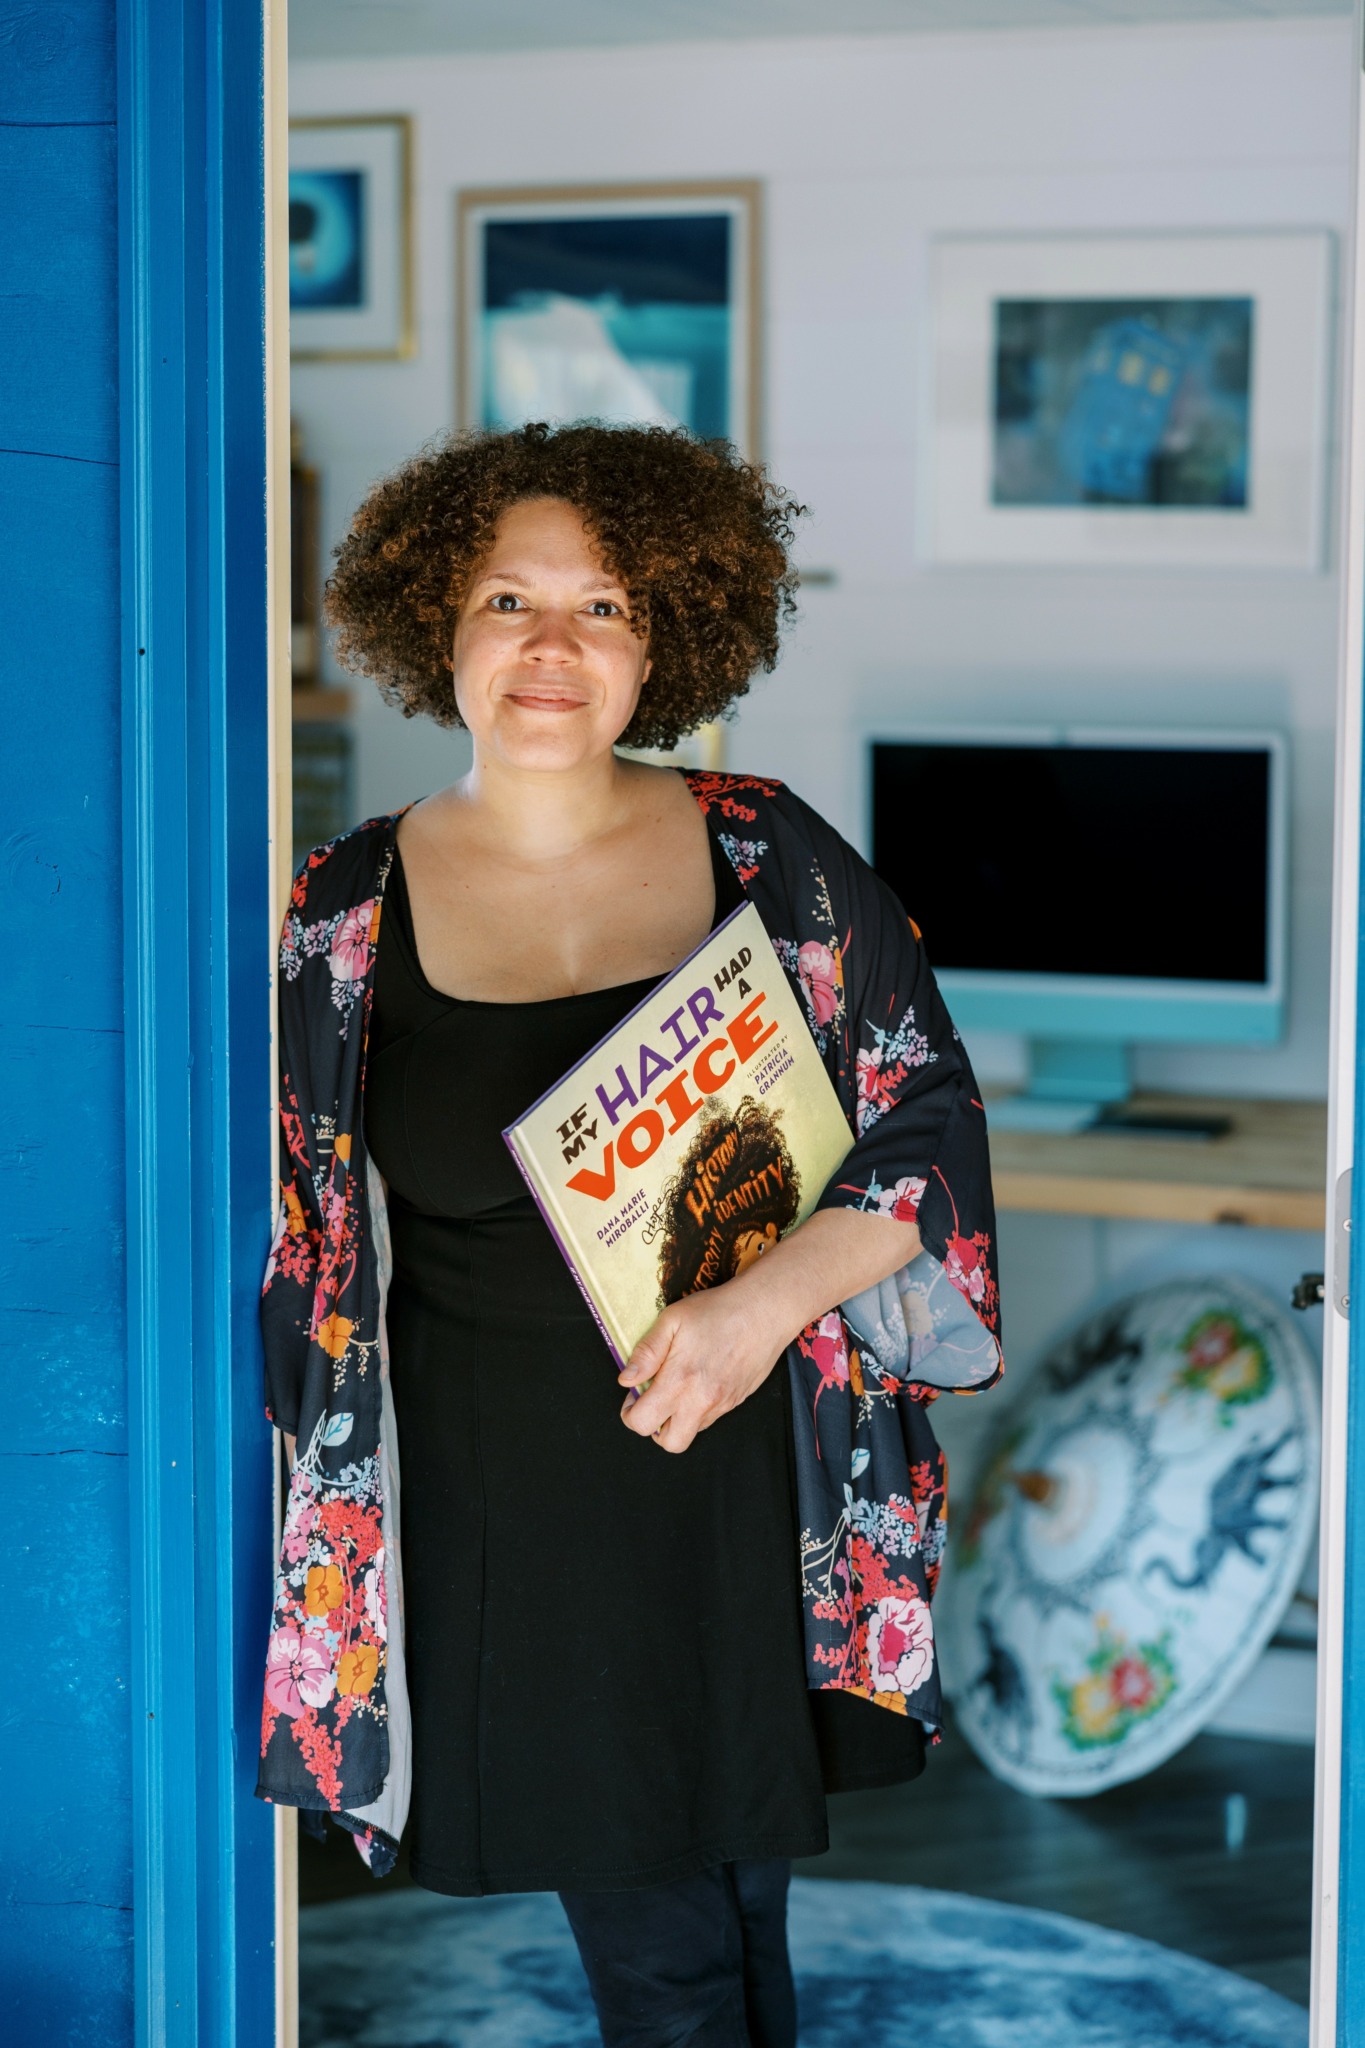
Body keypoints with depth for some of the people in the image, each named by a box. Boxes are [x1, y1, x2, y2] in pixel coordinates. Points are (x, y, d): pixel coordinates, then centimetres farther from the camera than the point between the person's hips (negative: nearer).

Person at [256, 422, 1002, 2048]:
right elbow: (311, 1255, 6)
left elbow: (931, 1121, -1)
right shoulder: (347, 917, -1)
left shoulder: (765, 857, -1)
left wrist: (766, 1302, -16)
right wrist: (340, 1524, 3)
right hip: (514, 1513, -1)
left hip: (749, 1491, 1)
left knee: (740, 1901, 14)